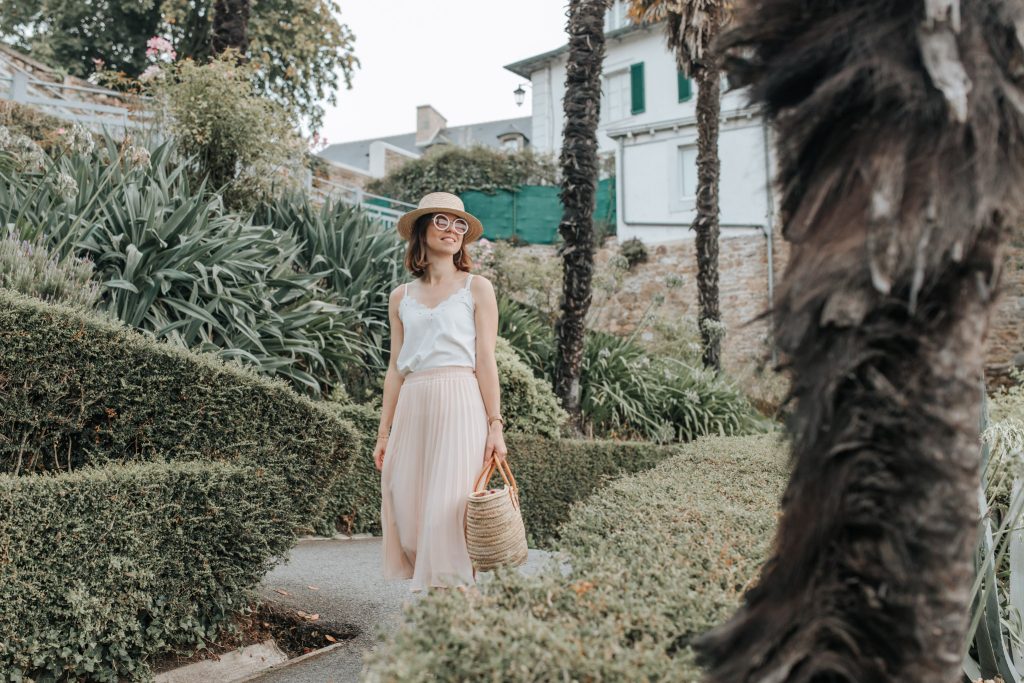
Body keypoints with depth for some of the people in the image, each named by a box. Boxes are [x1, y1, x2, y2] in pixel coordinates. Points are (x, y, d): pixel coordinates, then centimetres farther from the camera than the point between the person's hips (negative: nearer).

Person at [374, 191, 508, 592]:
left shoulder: (476, 289, 5)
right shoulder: (401, 297, 15)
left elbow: (485, 362, 0)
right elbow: (396, 368, 15)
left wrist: (495, 425, -7)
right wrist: (384, 432, 12)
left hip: (459, 405, -4)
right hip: (413, 409, 4)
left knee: (448, 506, -6)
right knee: (406, 505, 2)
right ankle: (425, 584, 16)